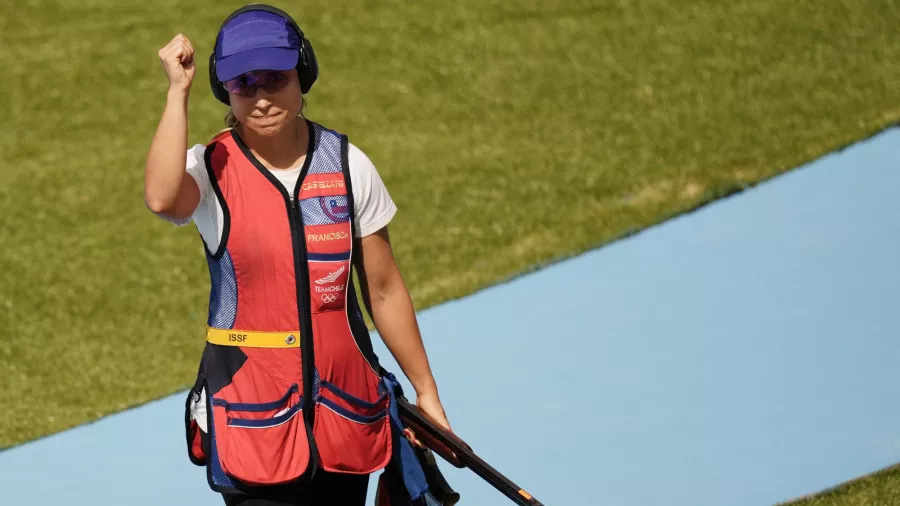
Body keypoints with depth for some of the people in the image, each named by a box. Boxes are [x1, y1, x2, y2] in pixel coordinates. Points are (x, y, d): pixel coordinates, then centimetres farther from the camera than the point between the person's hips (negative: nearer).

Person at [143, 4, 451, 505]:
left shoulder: (347, 164, 2)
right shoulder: (210, 169, -7)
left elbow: (384, 289, 8)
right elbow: (162, 198, -33)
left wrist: (426, 390, 10)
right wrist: (179, 90, -25)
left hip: (347, 405, 3)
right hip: (251, 420, -3)